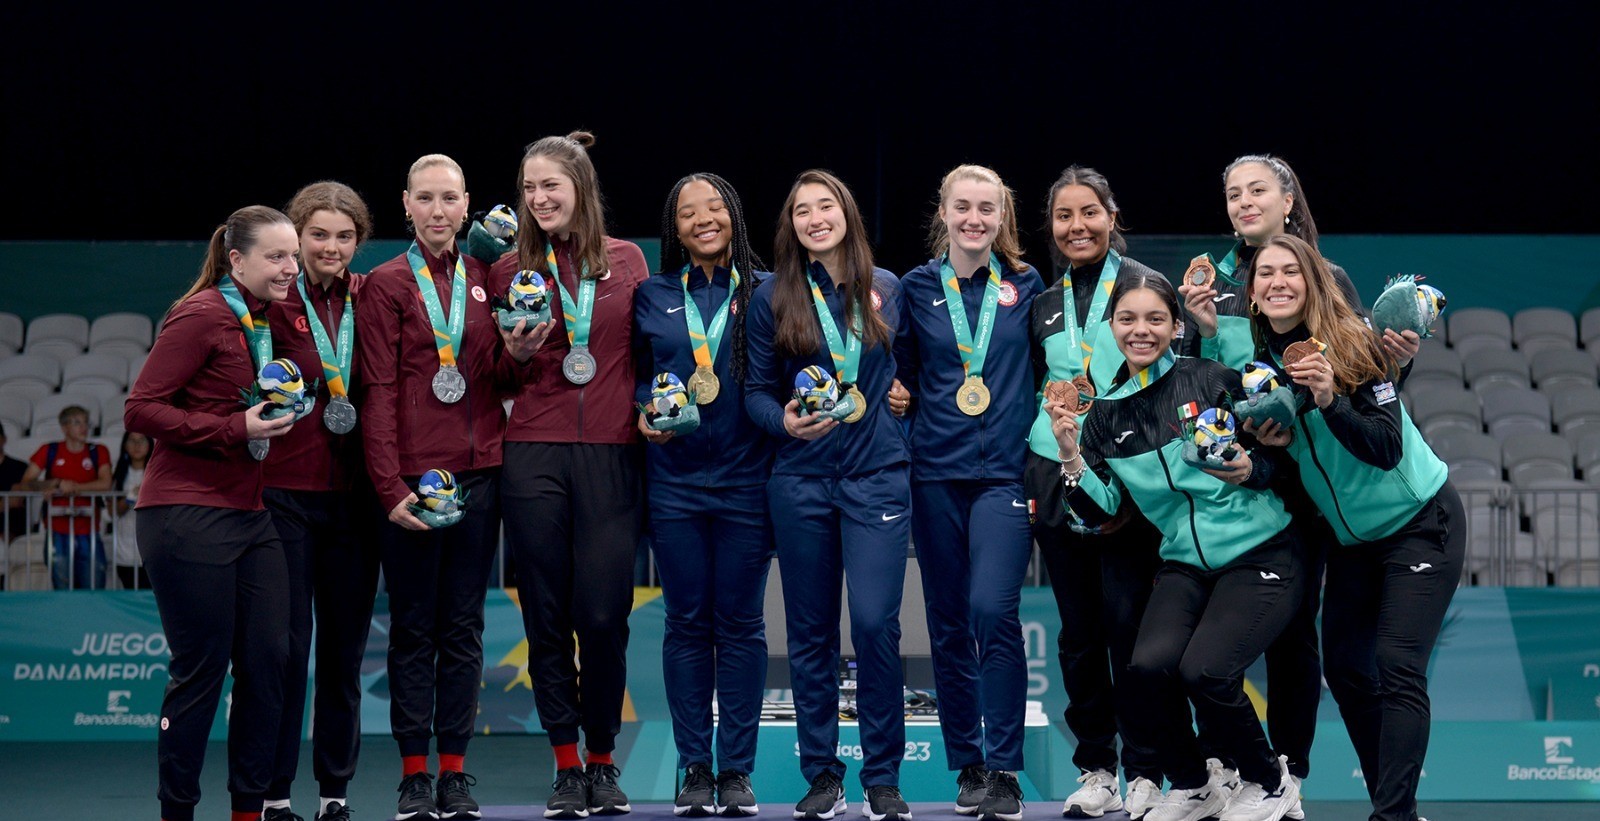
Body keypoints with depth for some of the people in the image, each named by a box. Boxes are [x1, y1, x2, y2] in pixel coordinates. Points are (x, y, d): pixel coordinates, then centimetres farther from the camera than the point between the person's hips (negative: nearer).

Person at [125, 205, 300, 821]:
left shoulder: (262, 323, 14)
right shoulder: (202, 317, -10)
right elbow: (140, 410, -14)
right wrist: (237, 429, -19)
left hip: (248, 514, 8)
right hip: (188, 517, -8)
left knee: (268, 659, 4)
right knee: (202, 668, -3)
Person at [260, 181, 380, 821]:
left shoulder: (370, 299, 7)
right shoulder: (273, 302, -4)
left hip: (352, 494, 4)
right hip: (283, 490, -4)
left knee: (345, 646, 9)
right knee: (286, 645, -2)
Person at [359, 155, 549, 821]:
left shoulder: (485, 279, 12)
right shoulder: (387, 284, 1)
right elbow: (378, 393, -5)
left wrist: (517, 356, -7)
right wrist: (390, 487, -13)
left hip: (478, 473, 4)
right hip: (412, 477, -3)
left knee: (463, 627, 6)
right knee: (414, 627, 1)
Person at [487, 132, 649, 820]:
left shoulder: (627, 261, 7)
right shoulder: (511, 270, 7)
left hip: (610, 454, 0)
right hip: (533, 454, 1)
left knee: (604, 614, -3)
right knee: (547, 616, 2)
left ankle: (603, 763, 15)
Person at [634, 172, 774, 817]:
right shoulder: (653, 297, 8)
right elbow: (635, 376, 13)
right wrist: (646, 416, -5)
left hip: (745, 478, -1)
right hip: (675, 480, 1)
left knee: (740, 623, 2)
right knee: (687, 623, 4)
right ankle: (694, 769, 11)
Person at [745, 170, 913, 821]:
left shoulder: (886, 288, 7)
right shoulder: (773, 298, 4)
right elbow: (756, 389, 4)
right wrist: (784, 421, -14)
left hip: (877, 474, -1)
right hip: (801, 480, 1)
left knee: (875, 622, -10)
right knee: (810, 632, 5)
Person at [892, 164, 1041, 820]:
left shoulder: (1026, 286, 5)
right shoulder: (917, 287, 6)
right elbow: (900, 373, 14)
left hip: (1005, 471, -2)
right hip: (937, 475, 2)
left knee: (993, 609, -17)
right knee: (949, 624, 6)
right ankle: (966, 766, 19)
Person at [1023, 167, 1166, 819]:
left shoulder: (1145, 287, -1)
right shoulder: (1045, 306, 14)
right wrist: (1028, 481, 13)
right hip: (1057, 481, 5)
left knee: (1129, 623, -6)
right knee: (1078, 630, 7)